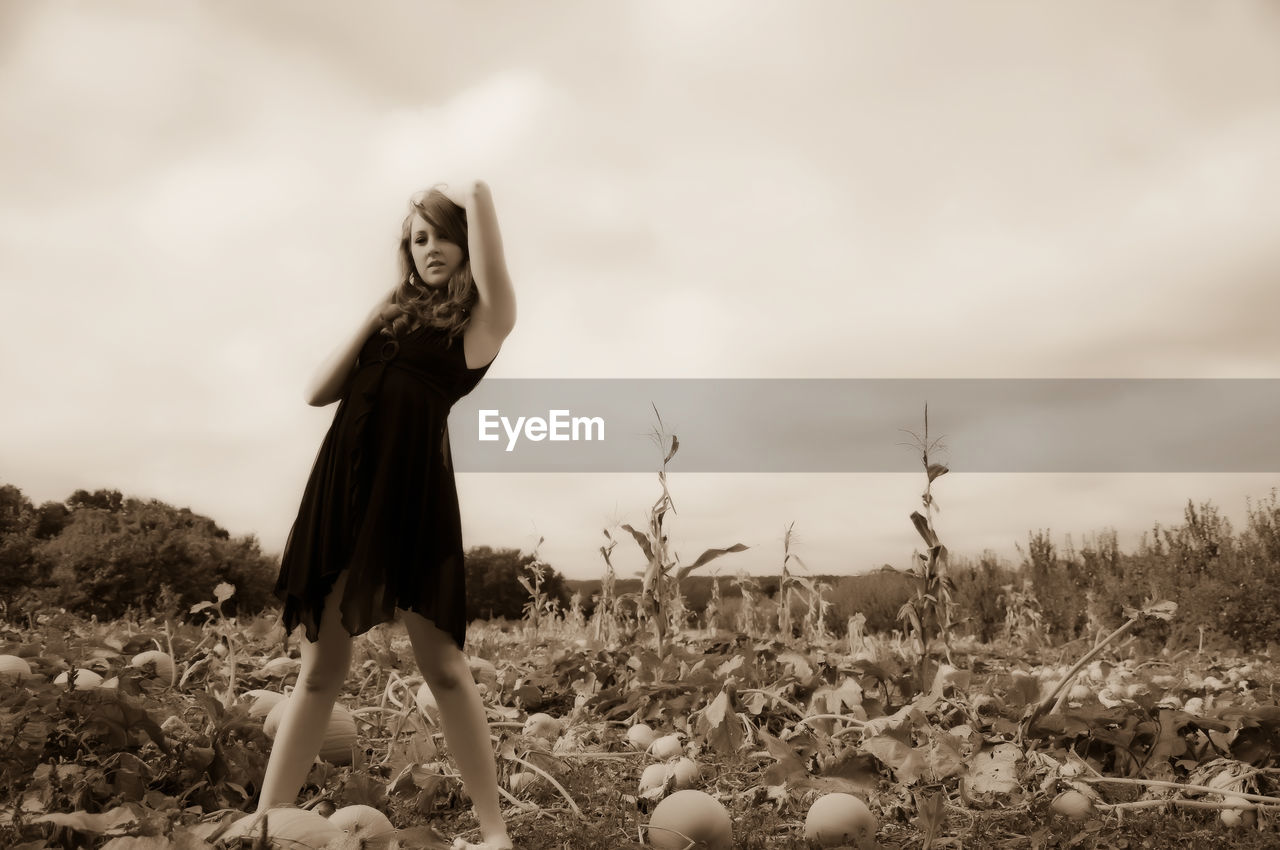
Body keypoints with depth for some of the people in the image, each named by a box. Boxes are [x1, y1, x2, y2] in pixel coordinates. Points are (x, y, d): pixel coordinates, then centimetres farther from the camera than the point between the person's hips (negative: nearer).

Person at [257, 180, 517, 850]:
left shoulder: (481, 319, 6)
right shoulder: (395, 313, 24)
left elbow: (480, 195, -5)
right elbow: (318, 393, 15)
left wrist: (467, 200, 18)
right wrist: (375, 317, 11)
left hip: (411, 486, -5)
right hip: (341, 483, 5)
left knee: (441, 664, -5)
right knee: (321, 669, 6)